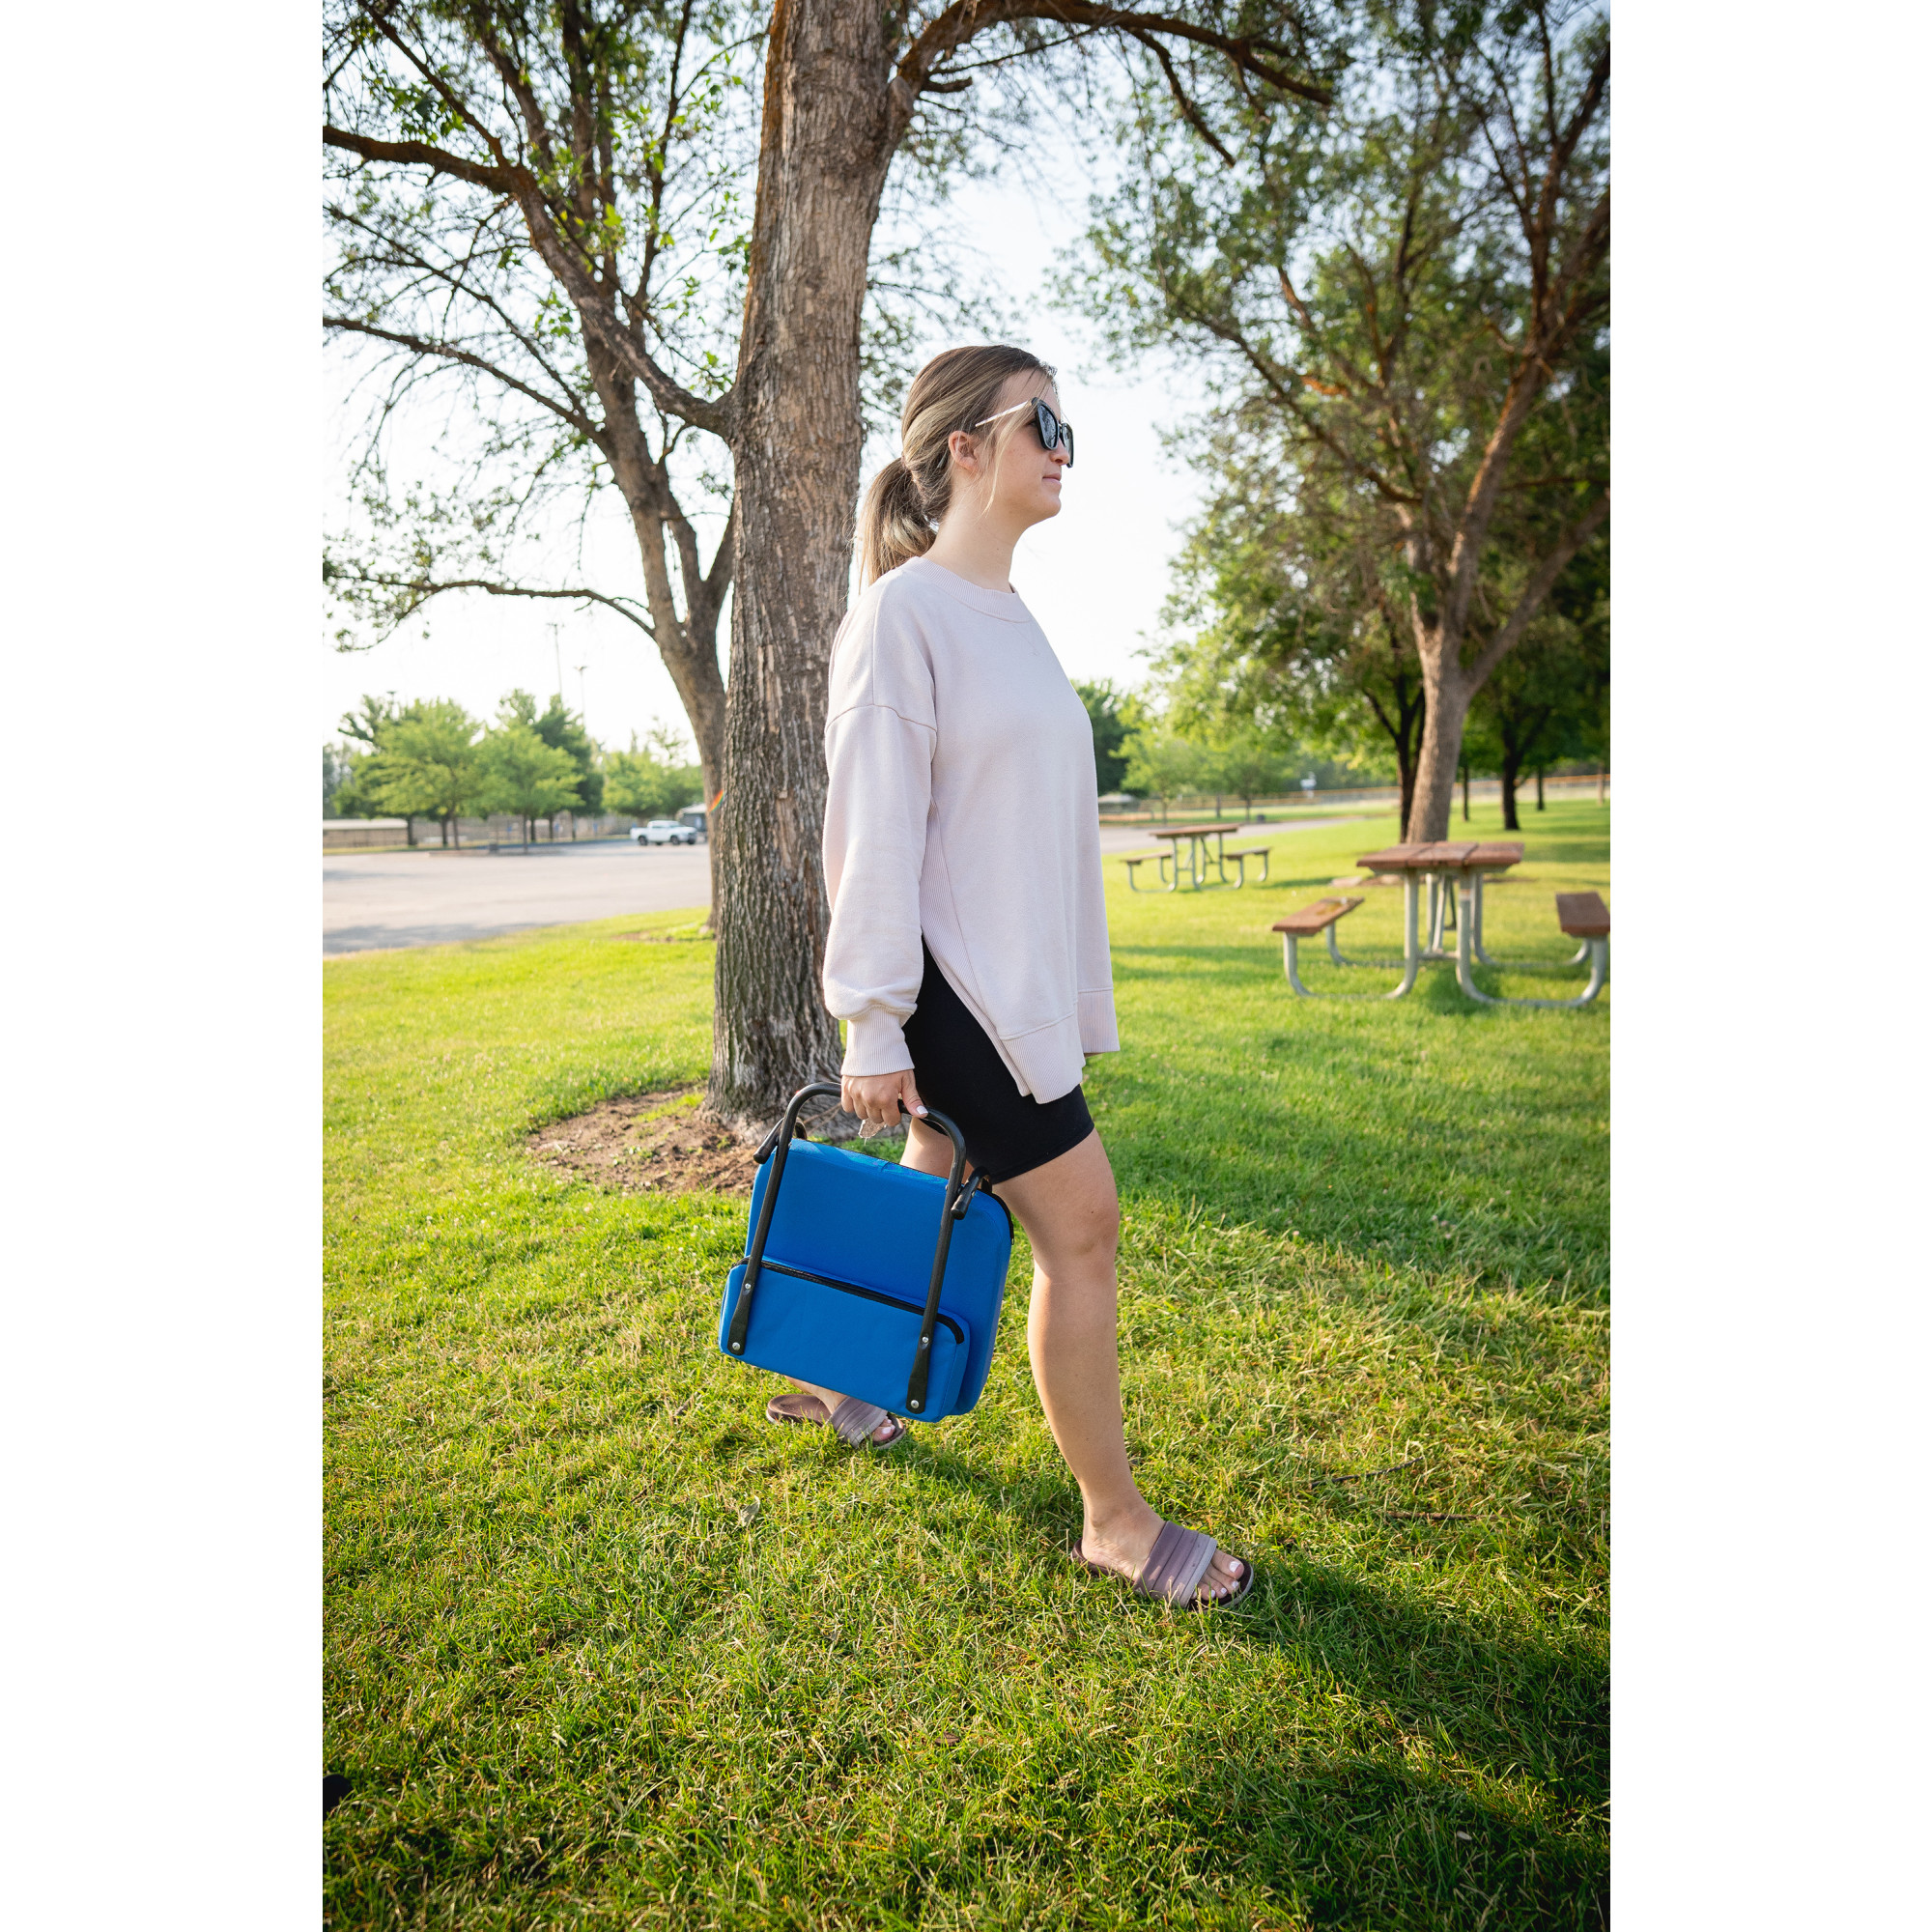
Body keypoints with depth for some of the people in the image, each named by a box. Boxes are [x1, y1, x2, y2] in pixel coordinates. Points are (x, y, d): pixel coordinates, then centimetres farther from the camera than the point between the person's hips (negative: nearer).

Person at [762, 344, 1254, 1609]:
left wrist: (1071, 994, 20)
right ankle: (1115, 1520, 12)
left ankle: (841, 1377, 40)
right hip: (954, 982, -9)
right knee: (1081, 1223, -4)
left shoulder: (1012, 615, 15)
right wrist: (873, 1026, -17)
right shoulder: (904, 611, -12)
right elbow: (872, 825, -16)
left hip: (1018, 977, 9)